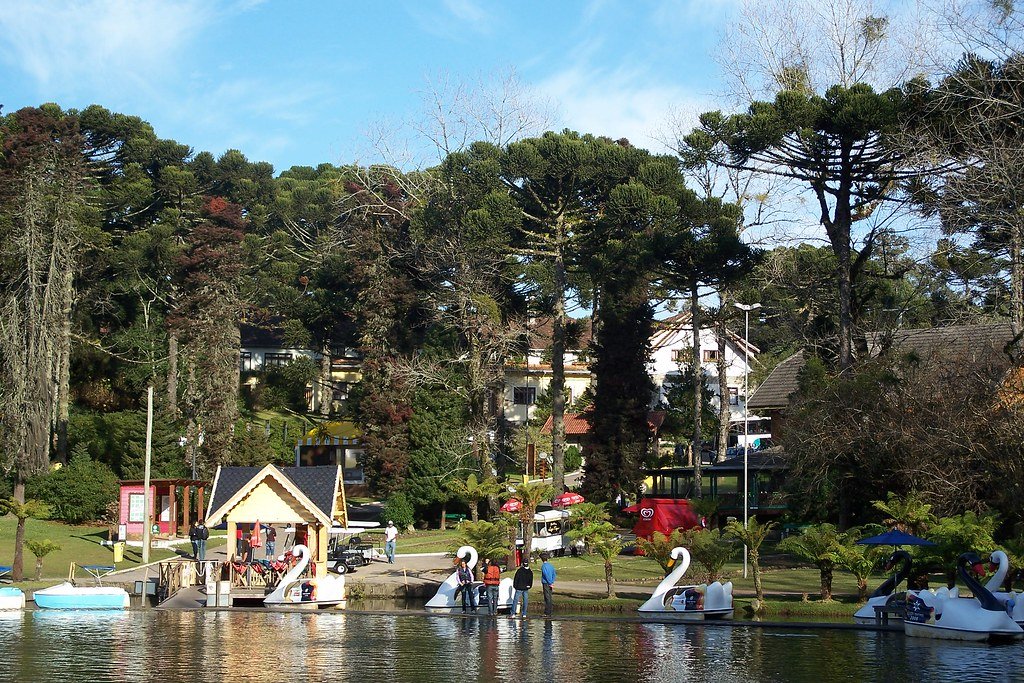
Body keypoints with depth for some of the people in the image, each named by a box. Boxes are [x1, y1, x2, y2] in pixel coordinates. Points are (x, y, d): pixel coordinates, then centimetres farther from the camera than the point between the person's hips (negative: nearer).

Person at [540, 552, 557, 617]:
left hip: (546, 583, -8)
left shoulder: (543, 566, -12)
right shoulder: (551, 565, 12)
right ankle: (549, 612, 14)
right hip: (550, 584, 8)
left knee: (547, 598, -7)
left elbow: (546, 575, -18)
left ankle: (547, 613, -6)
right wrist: (552, 582, 8)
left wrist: (550, 583, -12)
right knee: (550, 598, 10)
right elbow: (554, 574, 13)